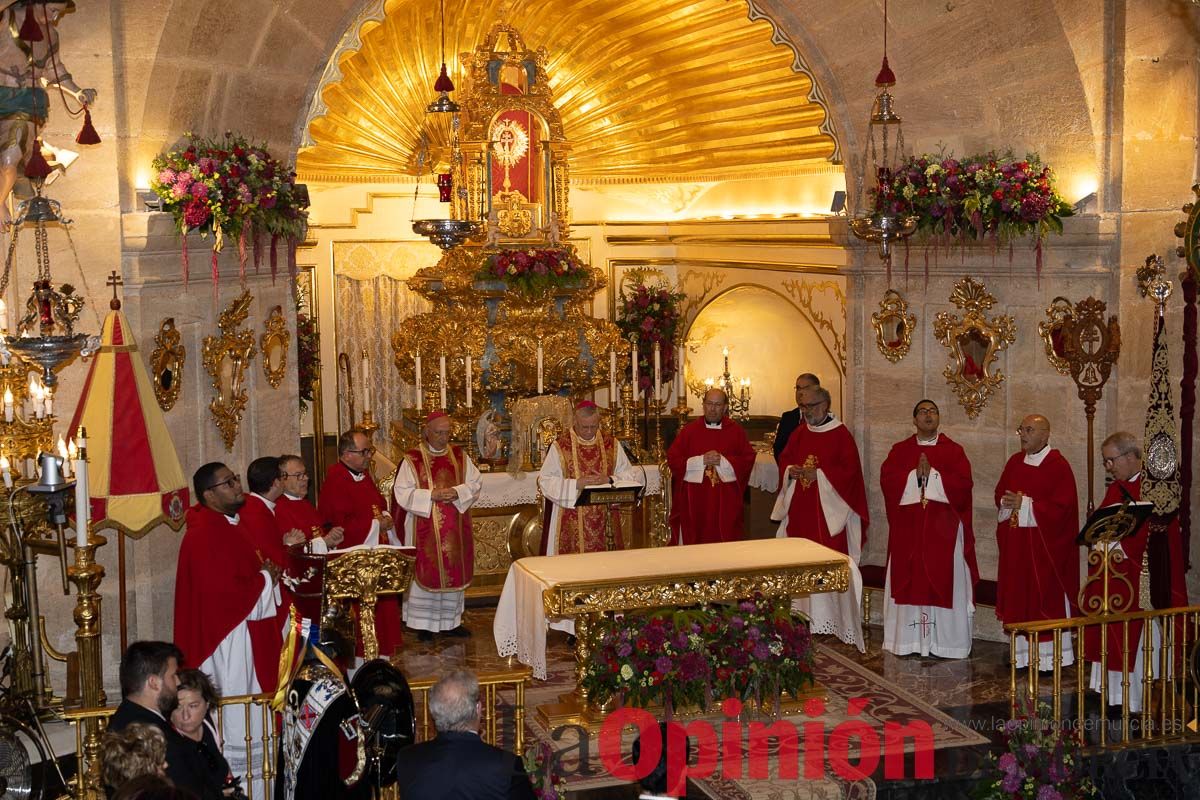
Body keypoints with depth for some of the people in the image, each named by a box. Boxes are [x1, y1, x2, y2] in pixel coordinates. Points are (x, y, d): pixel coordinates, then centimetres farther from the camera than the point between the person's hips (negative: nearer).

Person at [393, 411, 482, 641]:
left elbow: (476, 483, 4)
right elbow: (402, 492, -10)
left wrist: (457, 492, -15)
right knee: (426, 573, 1)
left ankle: (451, 620, 20)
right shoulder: (412, 459, -5)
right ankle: (424, 623, 11)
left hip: (455, 528, 4)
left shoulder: (460, 456, 7)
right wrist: (432, 495, -20)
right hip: (425, 529, -4)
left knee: (454, 572, 8)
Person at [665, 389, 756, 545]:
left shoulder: (736, 431, 7)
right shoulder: (690, 430, 5)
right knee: (695, 541, -1)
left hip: (726, 499, 0)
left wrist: (723, 461, -13)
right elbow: (672, 459, -1)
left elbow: (748, 459, 1)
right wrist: (701, 460, -11)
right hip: (695, 498, 0)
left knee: (725, 540, 0)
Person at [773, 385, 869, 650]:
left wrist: (818, 475, -17)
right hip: (800, 510, 5)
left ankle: (832, 618, -2)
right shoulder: (798, 434, 12)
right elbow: (784, 460, 17)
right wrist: (791, 471, -6)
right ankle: (805, 615, 13)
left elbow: (849, 469, -11)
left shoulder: (840, 435, -5)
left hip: (828, 510, -5)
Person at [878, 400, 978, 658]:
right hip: (908, 528, 1)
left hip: (943, 529, -1)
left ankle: (944, 641, 4)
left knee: (944, 579, -2)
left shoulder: (953, 450, 5)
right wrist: (916, 475, -15)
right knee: (910, 580, 1)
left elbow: (963, 482, -8)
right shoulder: (900, 450, 9)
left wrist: (931, 475, -14)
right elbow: (887, 479, -4)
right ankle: (909, 639, 6)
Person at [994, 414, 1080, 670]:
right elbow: (1000, 494, 14)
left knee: (1045, 596, -1)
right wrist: (1009, 502, -9)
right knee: (1019, 596, 7)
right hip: (1016, 543, 6)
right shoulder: (1015, 461, 10)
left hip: (1045, 544, -6)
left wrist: (1025, 503, -18)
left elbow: (1063, 505, -17)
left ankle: (1050, 655, 7)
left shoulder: (1058, 466, -10)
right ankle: (1023, 651, 15)